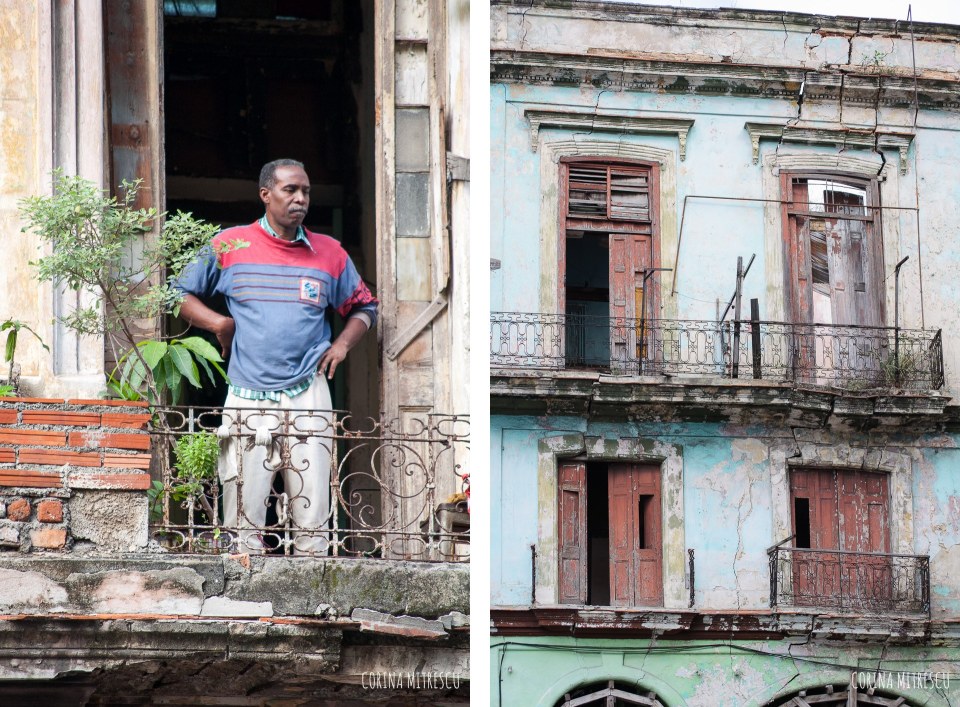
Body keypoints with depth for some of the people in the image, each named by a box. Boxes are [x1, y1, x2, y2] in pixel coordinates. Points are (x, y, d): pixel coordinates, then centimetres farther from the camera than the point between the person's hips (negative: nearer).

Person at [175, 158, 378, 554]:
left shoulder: (329, 254, 11)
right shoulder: (230, 246, 6)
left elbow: (364, 307, 23)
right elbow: (182, 295, 14)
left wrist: (342, 344, 6)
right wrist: (218, 323, -1)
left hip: (308, 399, 1)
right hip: (248, 399, -1)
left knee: (313, 520, -2)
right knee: (244, 521, -3)